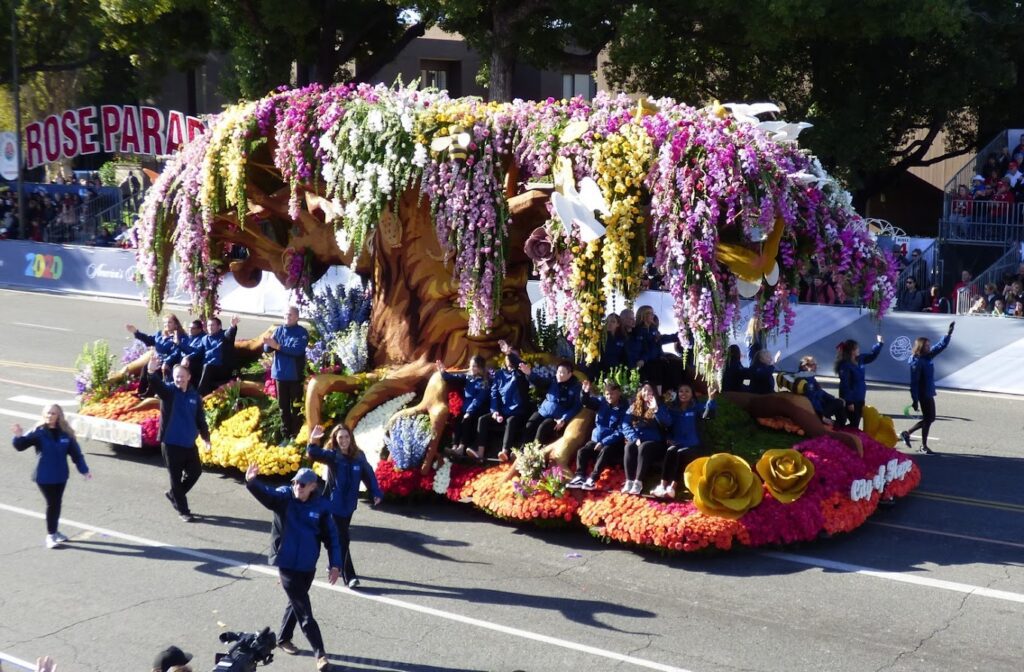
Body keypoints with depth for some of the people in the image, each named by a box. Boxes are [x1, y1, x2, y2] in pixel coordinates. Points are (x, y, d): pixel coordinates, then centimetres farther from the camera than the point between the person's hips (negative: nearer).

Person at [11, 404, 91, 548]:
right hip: (44, 476, -4)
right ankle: (50, 535, 8)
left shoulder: (65, 433, 0)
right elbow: (21, 445, -17)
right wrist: (19, 436, -39)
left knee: (57, 503, 13)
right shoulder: (38, 432, -9)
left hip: (60, 476, 4)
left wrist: (84, 470, 1)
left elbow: (76, 453, 4)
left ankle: (54, 531, 30)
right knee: (52, 504, -4)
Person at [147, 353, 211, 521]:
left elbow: (200, 419, 11)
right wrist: (151, 372, -51)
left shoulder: (194, 396, 4)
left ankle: (174, 494, 36)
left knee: (196, 471, 14)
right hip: (170, 443, -4)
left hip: (189, 443, 5)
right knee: (176, 477, 3)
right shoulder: (168, 391, -8)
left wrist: (206, 438, 8)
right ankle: (183, 511, 15)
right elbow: (156, 385, -30)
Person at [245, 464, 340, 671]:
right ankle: (320, 653, 6)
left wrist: (335, 564, -4)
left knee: (296, 603, 21)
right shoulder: (284, 497, -11)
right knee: (304, 610, -1)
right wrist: (252, 482, -53)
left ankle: (283, 638, 44)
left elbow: (331, 536, -1)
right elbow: (265, 493, -31)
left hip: (308, 565, 3)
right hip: (286, 563, -3)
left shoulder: (321, 506, -7)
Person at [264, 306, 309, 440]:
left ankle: (295, 435, 4)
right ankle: (285, 435, 16)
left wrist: (277, 346, -24)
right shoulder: (278, 330, 9)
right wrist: (269, 343, -20)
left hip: (295, 374, -5)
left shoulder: (302, 332, -6)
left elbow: (297, 350, -20)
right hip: (280, 373, 5)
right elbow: (267, 348, 4)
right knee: (283, 406, 9)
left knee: (295, 406, 0)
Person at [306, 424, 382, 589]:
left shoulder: (358, 456, -1)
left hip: (349, 504, 4)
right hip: (334, 504, -4)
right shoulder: (332, 455, -11)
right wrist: (313, 442, -47)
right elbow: (314, 455, -28)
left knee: (340, 537, 18)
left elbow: (368, 475, 6)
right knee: (342, 538, -5)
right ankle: (349, 576, -3)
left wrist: (377, 493, -1)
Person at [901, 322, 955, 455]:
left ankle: (907, 433, 22)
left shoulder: (928, 356, 6)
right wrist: (915, 400, -20)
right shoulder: (916, 362, -18)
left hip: (929, 393, 9)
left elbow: (941, 345, 16)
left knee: (929, 418, 15)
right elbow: (914, 383, -20)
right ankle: (924, 446, 13)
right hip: (923, 395, -9)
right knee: (928, 419, 0)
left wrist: (949, 333, 5)